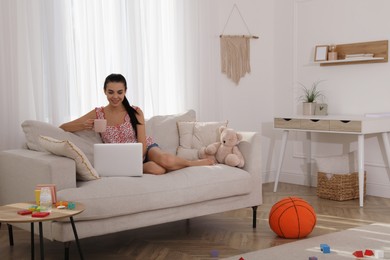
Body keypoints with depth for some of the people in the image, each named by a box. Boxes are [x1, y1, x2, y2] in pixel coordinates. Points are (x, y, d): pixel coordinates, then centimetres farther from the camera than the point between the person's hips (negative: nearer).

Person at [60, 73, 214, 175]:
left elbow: (142, 144, -8)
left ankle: (193, 163, -10)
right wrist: (82, 126, -23)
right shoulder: (97, 114, -3)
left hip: (144, 150, 1)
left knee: (165, 160, -36)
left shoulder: (135, 112, -6)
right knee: (156, 169, -37)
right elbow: (63, 127, -3)